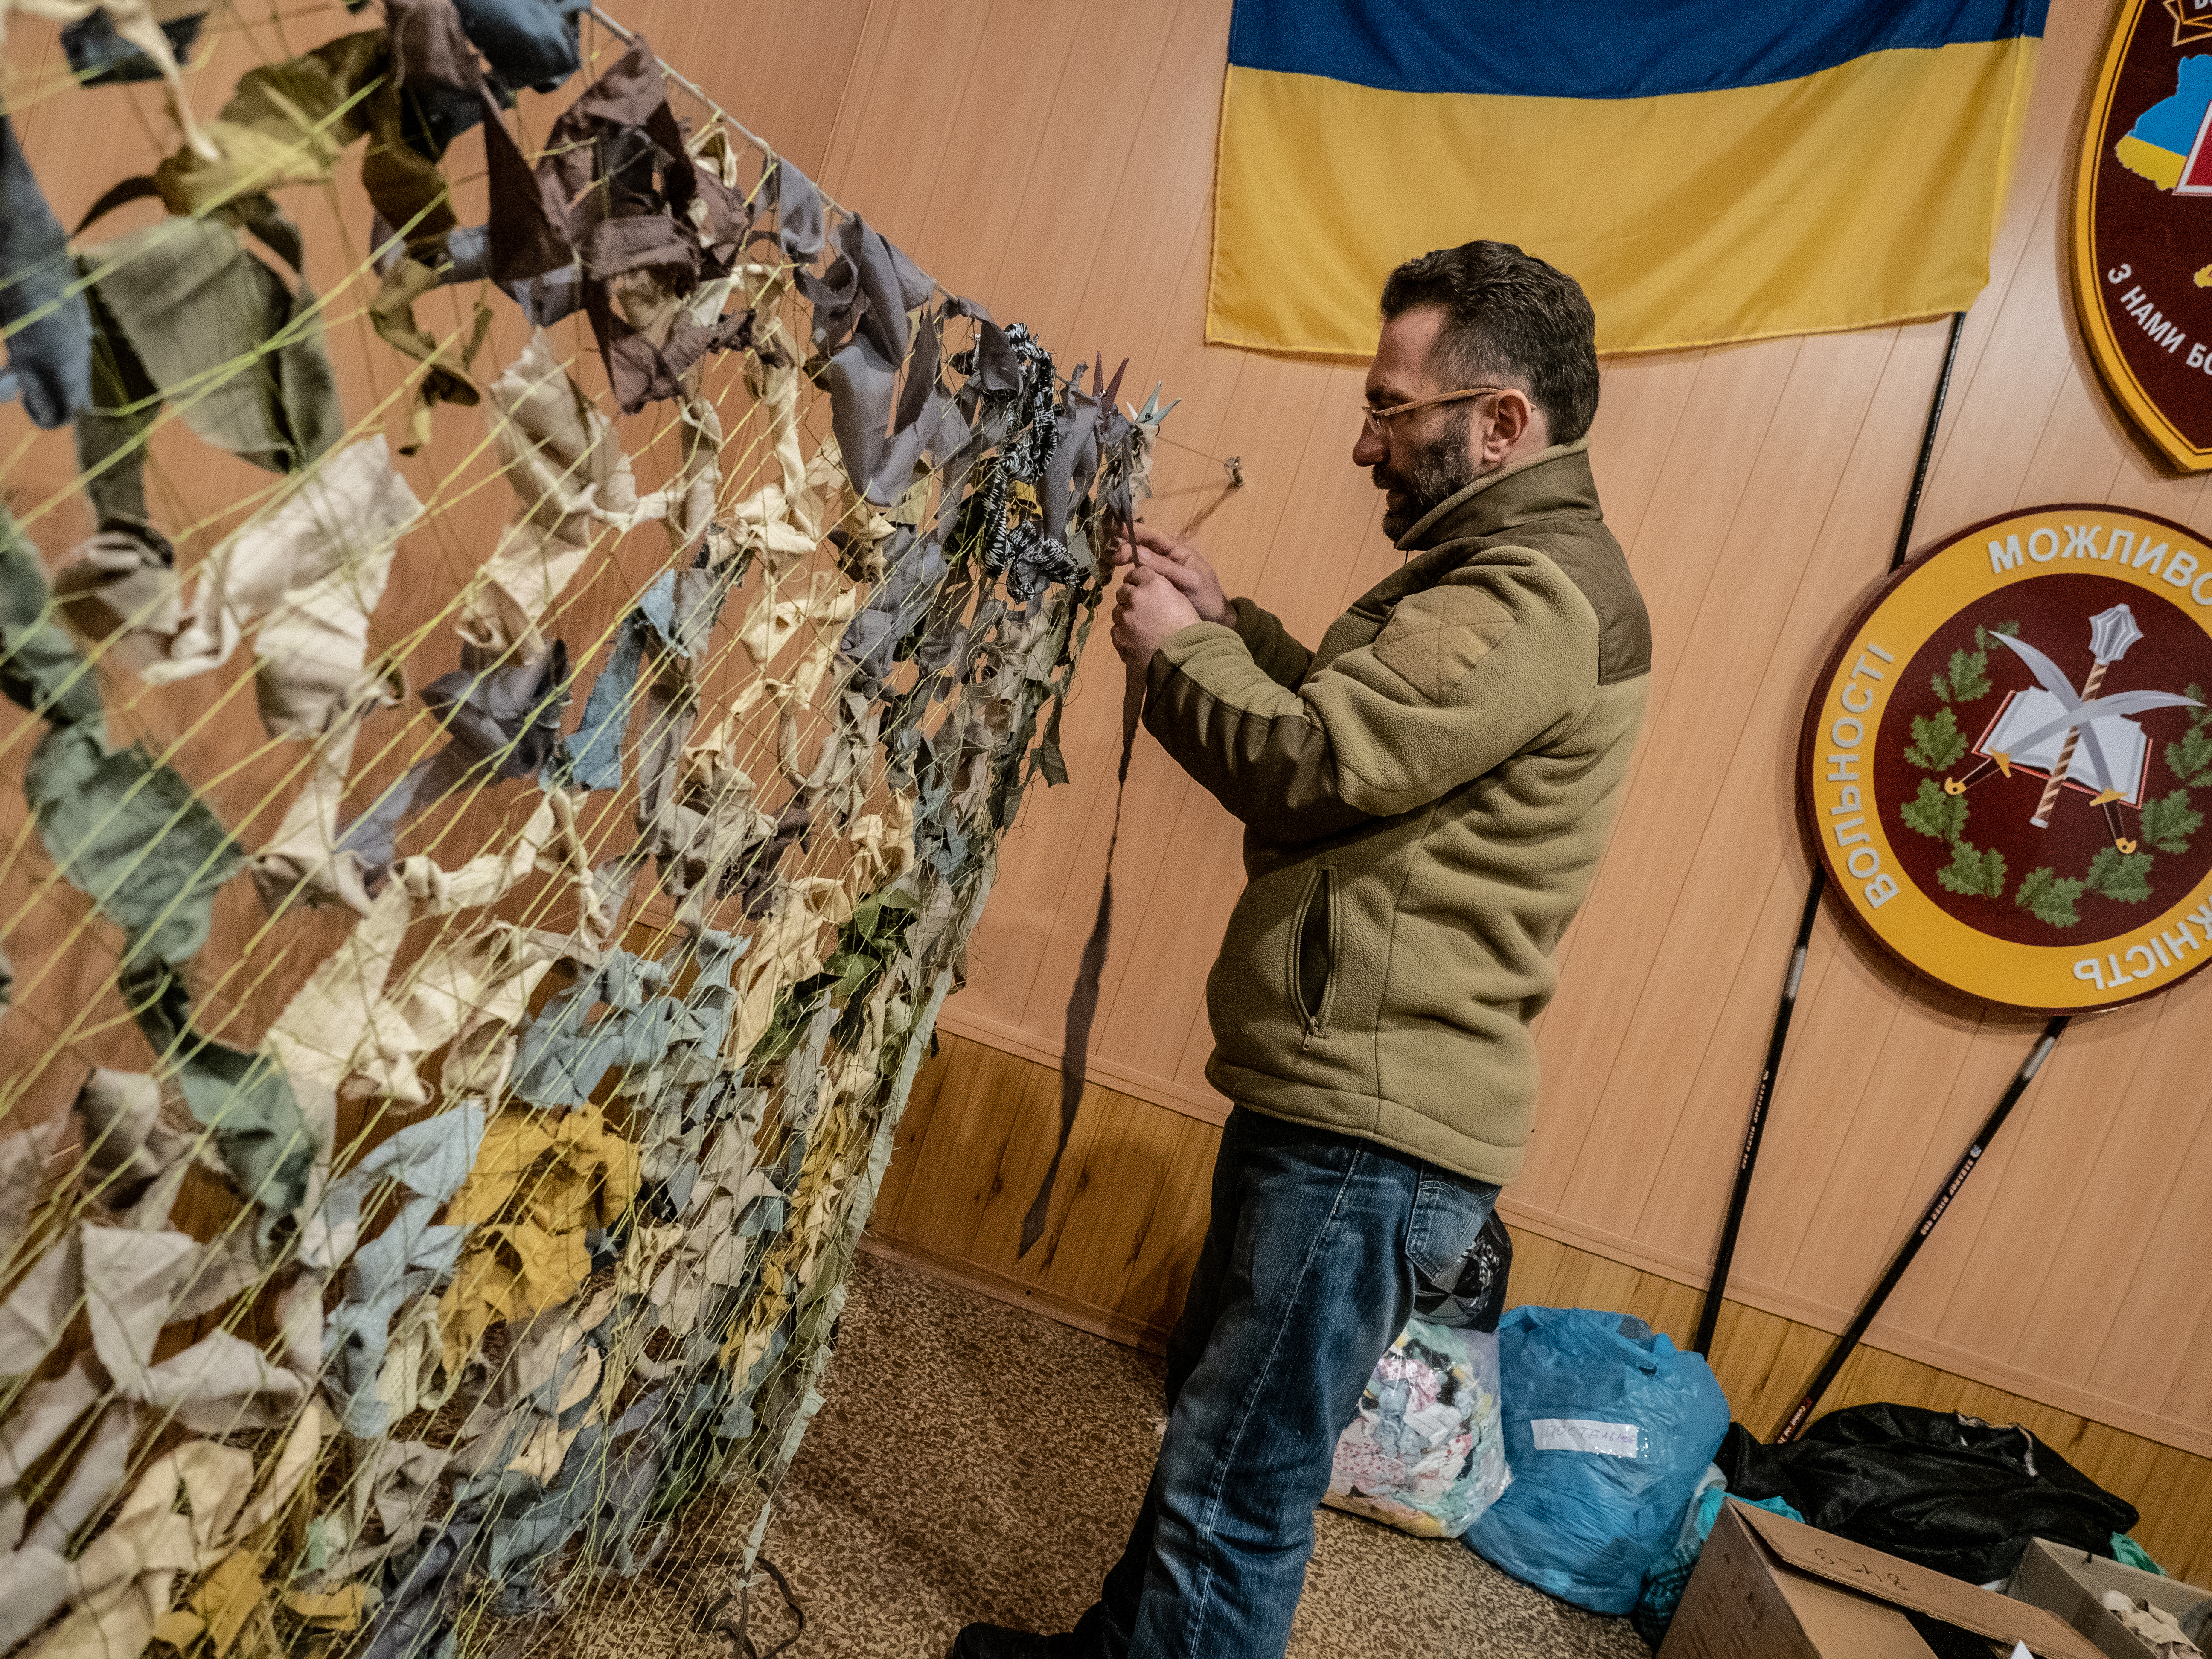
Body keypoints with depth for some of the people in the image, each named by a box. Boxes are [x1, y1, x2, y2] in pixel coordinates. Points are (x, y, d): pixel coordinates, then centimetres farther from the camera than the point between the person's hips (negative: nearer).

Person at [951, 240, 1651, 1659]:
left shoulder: (1536, 599, -19)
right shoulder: (1510, 570, 17)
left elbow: (1307, 765, -23)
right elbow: (1354, 720, 19)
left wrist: (1175, 651, -6)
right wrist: (1226, 619, 8)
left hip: (1374, 1132, -11)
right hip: (1332, 1092, 11)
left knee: (1241, 1490, 1)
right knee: (1209, 1422, 25)